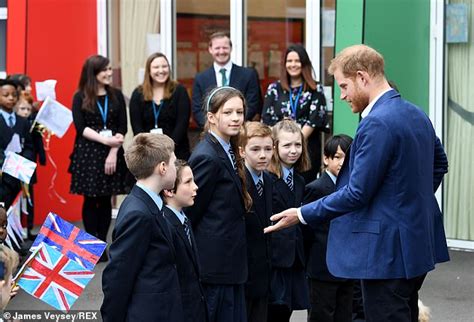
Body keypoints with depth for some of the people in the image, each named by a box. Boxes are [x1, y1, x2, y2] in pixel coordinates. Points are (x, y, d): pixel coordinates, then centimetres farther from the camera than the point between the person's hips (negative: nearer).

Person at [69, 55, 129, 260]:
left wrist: (114, 151, -10)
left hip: (112, 153, 2)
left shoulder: (116, 95, 7)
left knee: (106, 200, 3)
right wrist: (105, 140, -17)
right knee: (91, 200, 1)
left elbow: (122, 128, 3)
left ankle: (102, 244, 7)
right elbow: (81, 128, -6)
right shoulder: (80, 97, 2)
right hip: (87, 153, -2)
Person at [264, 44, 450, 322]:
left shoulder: (377, 123, -20)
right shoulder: (416, 114, 9)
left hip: (388, 249, -10)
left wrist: (303, 215, -11)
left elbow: (357, 193, -20)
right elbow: (440, 163, 23)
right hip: (417, 243, 10)